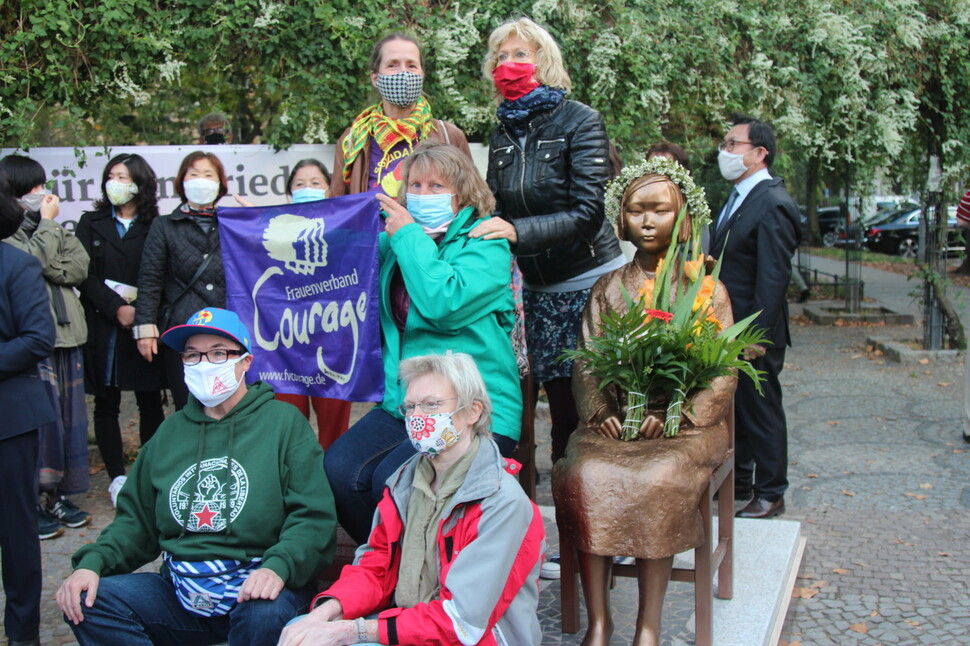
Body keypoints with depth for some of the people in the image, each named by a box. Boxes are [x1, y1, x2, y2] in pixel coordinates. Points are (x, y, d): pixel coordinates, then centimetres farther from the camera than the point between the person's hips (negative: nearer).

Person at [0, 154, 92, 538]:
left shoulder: (54, 229, 17)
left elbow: (80, 266, 4)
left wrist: (47, 269, -10)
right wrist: (47, 224, -10)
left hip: (65, 334, 7)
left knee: (70, 416, 9)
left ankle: (58, 495, 21)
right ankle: (34, 501, 4)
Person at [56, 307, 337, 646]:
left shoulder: (284, 422, 2)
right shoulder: (170, 431, 18)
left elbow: (314, 517, -6)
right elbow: (136, 520, 19)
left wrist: (277, 567, -25)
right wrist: (93, 562, 0)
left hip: (253, 589, -5)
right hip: (180, 591, 5)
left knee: (264, 616, -37)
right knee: (86, 601, -17)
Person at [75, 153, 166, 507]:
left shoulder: (155, 228, 4)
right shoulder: (91, 224, 10)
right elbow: (84, 276, 0)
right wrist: (116, 307, -12)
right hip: (103, 327, 2)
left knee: (150, 401, 2)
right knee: (106, 403, 4)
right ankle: (117, 477, 11)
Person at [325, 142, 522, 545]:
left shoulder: (485, 243, -2)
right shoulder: (392, 242, 16)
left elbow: (445, 304, -20)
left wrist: (410, 238, -9)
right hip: (401, 404, 6)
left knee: (392, 480, -26)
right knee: (339, 470, -20)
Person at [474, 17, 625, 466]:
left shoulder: (580, 121, -8)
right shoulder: (502, 134, 8)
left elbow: (587, 213, -16)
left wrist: (517, 231, -26)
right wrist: (475, 227, -5)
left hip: (589, 281, -4)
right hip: (539, 289, 4)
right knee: (560, 402, 5)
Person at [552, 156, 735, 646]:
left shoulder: (706, 289, 8)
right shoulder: (609, 288, 16)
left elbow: (721, 374, 1)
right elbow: (585, 361, 10)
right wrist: (599, 412, -9)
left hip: (683, 425, -2)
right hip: (614, 421, 2)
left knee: (657, 480, -32)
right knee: (585, 476, -28)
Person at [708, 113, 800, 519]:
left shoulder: (772, 205, -17)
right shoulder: (737, 200, 14)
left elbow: (774, 277, -21)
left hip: (754, 334, -9)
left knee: (761, 412, 3)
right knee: (733, 409, 18)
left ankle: (770, 495, 16)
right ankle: (738, 482, 33)